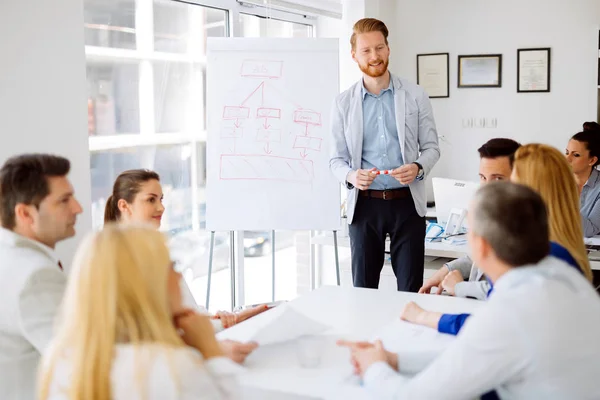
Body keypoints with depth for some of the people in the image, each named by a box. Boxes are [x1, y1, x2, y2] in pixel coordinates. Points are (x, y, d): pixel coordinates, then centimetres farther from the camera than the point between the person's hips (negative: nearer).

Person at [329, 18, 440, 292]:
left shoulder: (416, 96, 3)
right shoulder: (343, 103, 3)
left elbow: (431, 147, 4)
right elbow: (336, 159, 4)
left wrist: (418, 168, -18)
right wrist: (351, 176, -18)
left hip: (406, 201, 0)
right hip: (364, 204, 1)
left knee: (412, 289, 4)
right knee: (363, 288, 8)